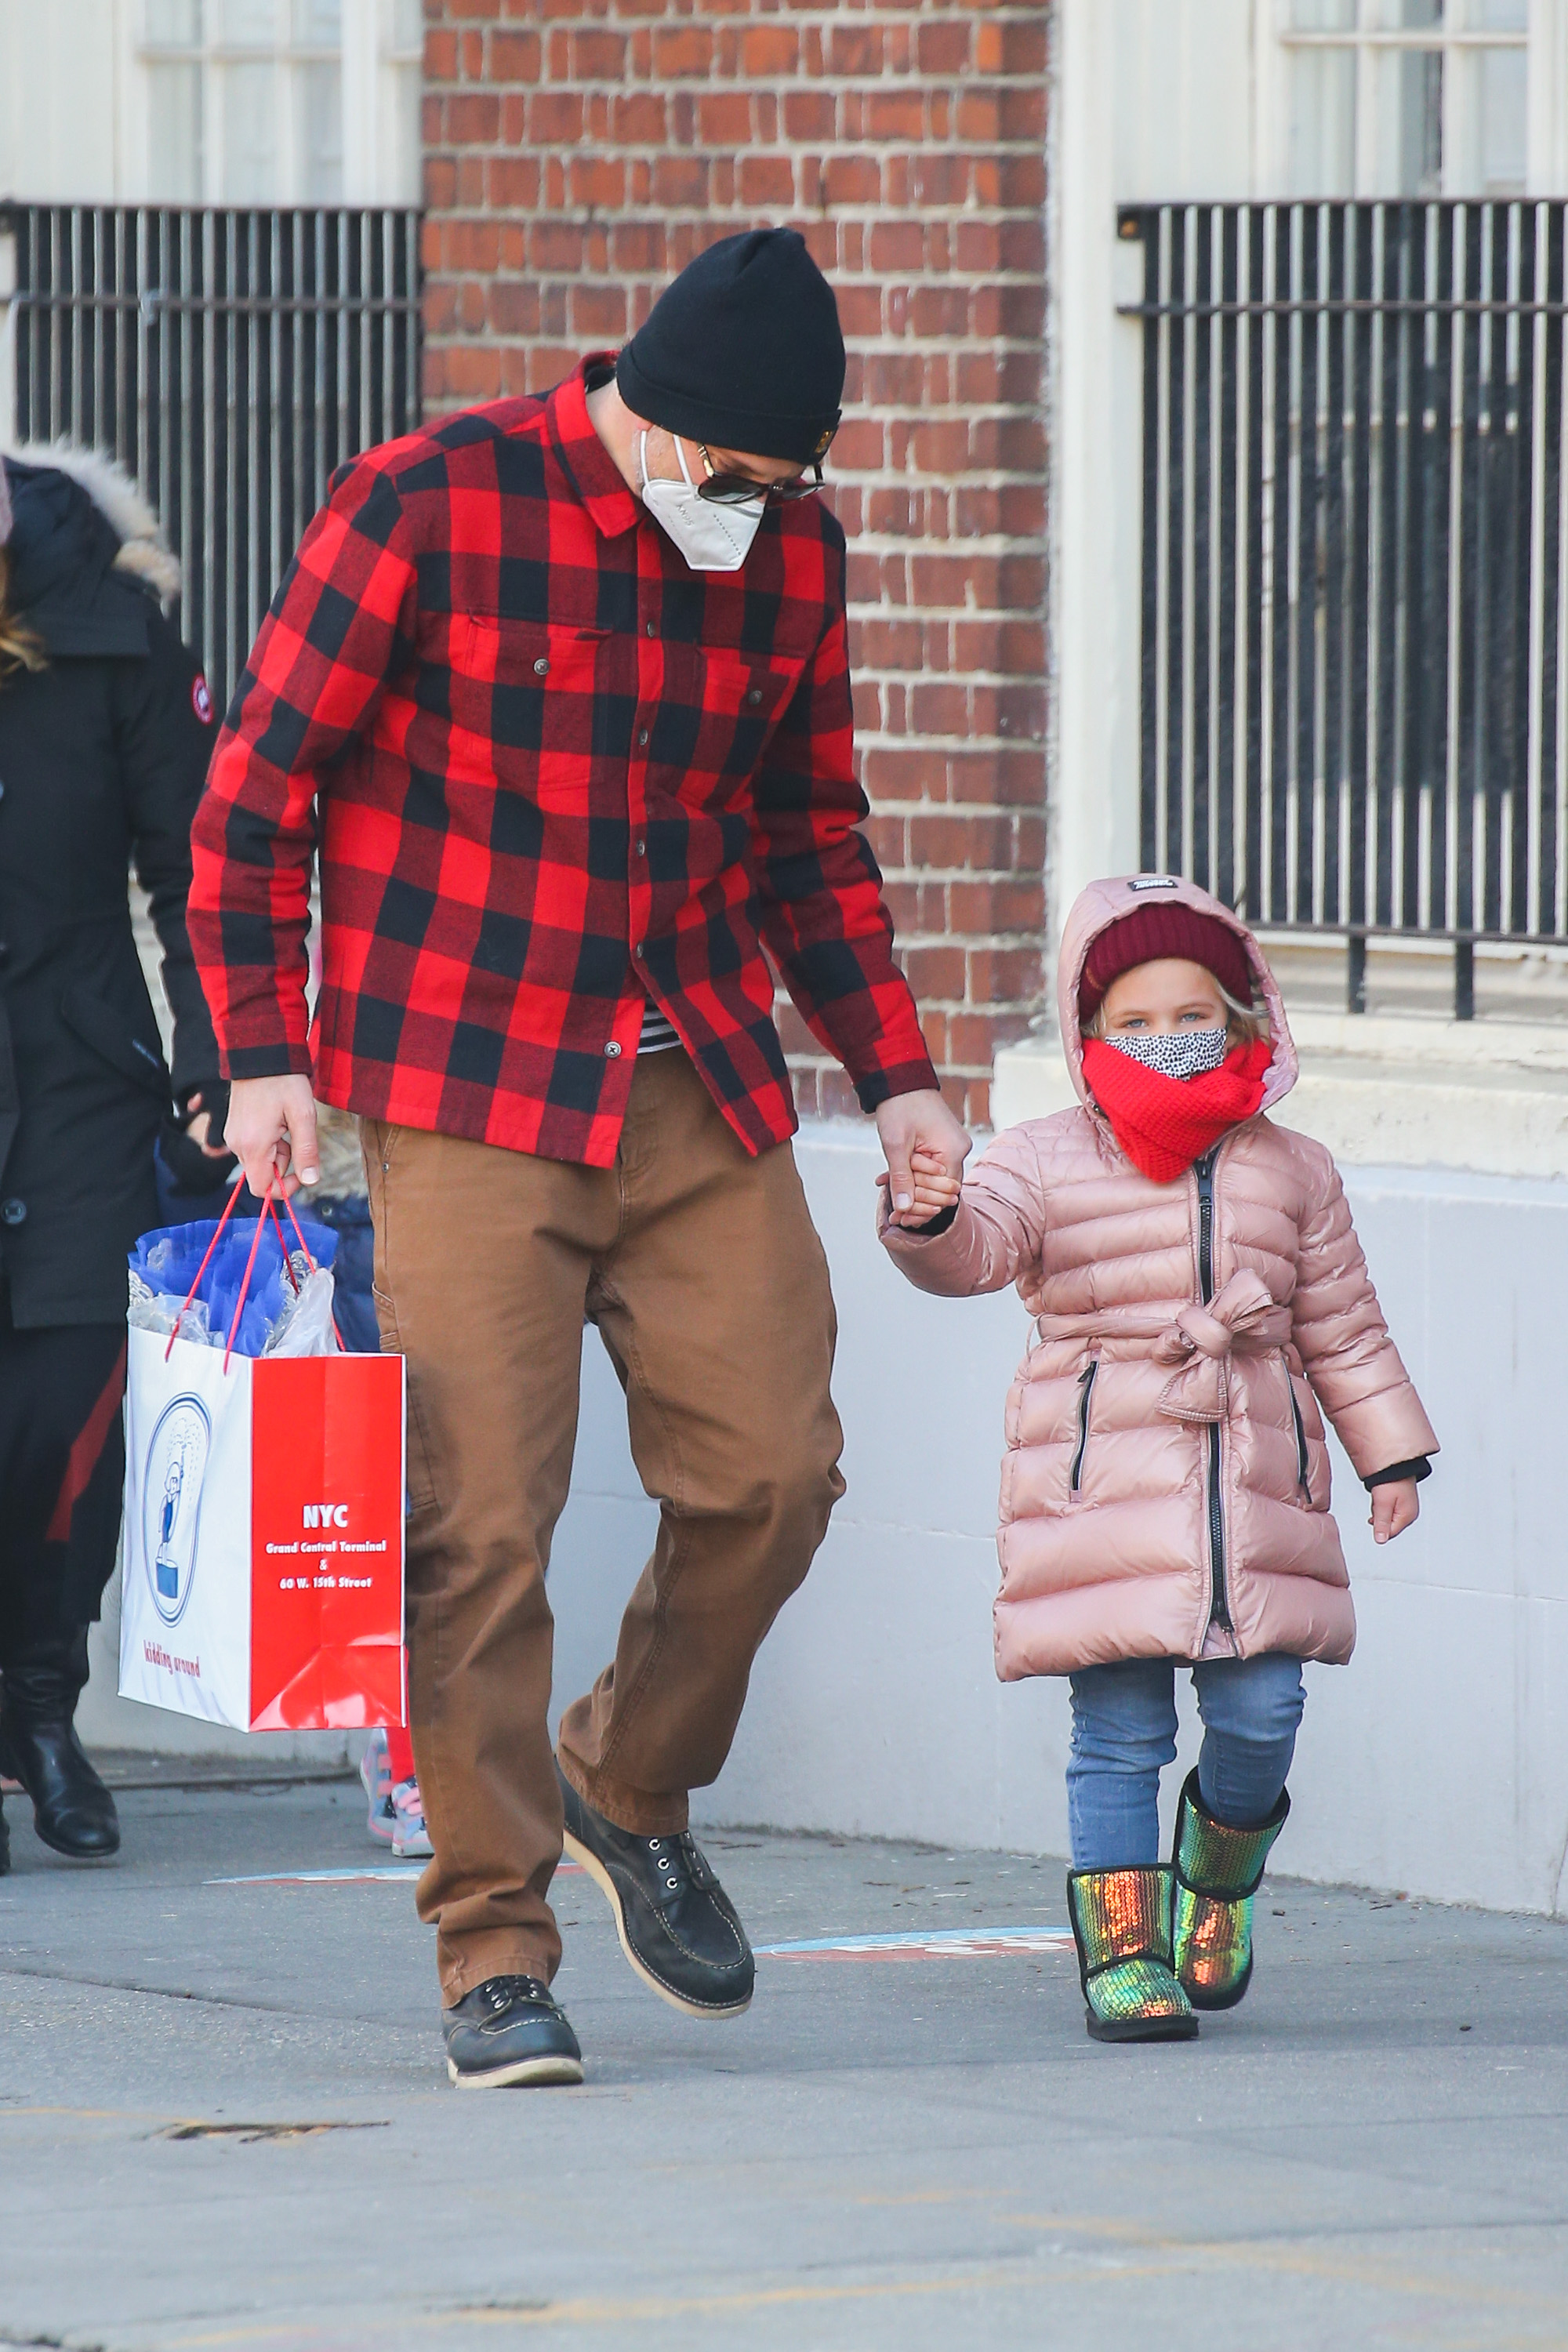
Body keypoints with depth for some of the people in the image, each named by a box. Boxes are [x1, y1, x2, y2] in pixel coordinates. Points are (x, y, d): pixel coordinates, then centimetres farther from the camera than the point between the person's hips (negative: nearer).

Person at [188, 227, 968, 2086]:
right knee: (477, 1522, -8)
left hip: (704, 1096, 5)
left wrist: (891, 1073, 12)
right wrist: (265, 1053, -8)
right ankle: (494, 1948, 1)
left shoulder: (793, 553, 6)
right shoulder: (427, 510, -9)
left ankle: (636, 1794, 24)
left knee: (771, 1468, -3)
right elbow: (258, 787, -3)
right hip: (464, 1102, -5)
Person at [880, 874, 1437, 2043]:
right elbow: (979, 1247, -16)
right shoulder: (1046, 1162, 1)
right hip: (1102, 1487, -2)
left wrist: (1389, 1453, 18)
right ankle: (1121, 1947, 4)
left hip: (1254, 1481, 2)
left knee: (1261, 1708, -3)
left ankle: (1222, 1868, 27)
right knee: (1121, 1726, -4)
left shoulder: (1290, 1173, 12)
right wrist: (931, 1222, -39)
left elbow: (1341, 1326, 19)